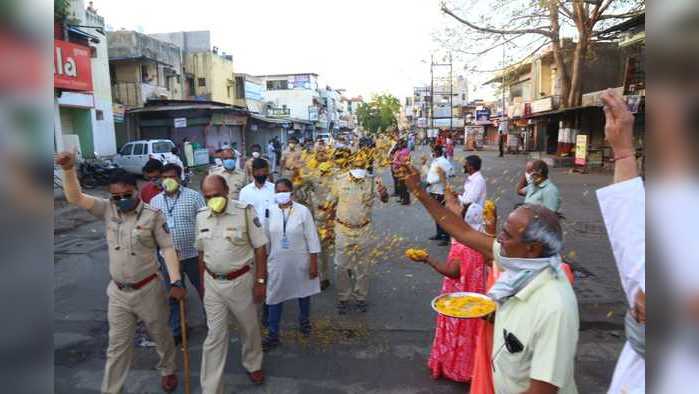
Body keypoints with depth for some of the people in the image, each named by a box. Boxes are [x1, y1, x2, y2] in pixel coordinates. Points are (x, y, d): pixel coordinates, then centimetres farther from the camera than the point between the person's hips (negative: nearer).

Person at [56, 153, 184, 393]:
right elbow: (74, 198, -9)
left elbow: (168, 249, -12)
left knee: (160, 335, 18)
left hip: (148, 289, -2)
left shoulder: (153, 215, -13)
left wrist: (176, 282, -21)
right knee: (117, 345, 14)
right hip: (118, 292, 3)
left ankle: (168, 371, 44)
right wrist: (69, 169, -26)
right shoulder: (107, 210, -2)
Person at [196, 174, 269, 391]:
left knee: (249, 327, 17)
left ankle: (253, 365, 45)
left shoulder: (245, 211, -15)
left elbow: (260, 248, -11)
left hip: (241, 280, -2)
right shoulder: (201, 216, 0)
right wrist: (203, 281, 12)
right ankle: (210, 389, 17)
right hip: (213, 283, 3)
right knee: (215, 335, 6)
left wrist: (261, 281, -12)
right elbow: (202, 251, 10)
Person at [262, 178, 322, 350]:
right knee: (274, 298, 5)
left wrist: (314, 264, -11)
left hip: (300, 262, -1)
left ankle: (304, 320, 46)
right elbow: (267, 237, 5)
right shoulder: (271, 211, -5)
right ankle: (273, 334, 20)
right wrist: (264, 260, 9)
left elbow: (312, 239, -10)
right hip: (277, 262, 2)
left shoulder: (303, 211, -13)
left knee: (303, 293, 18)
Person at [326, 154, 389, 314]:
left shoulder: (372, 181, -10)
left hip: (363, 230, 0)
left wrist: (384, 193, -45)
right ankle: (343, 299, 24)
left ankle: (360, 298, 28)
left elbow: (385, 199, -21)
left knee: (362, 266, 13)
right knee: (342, 266, 9)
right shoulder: (340, 180, -8)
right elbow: (331, 203, 3)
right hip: (343, 230, 0)